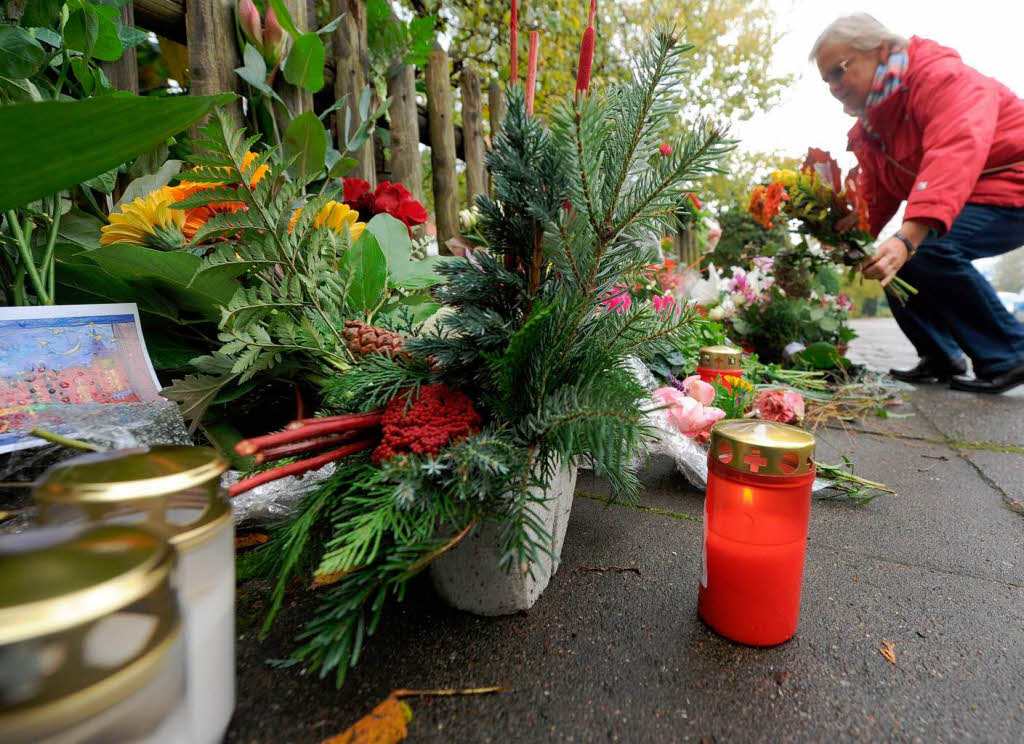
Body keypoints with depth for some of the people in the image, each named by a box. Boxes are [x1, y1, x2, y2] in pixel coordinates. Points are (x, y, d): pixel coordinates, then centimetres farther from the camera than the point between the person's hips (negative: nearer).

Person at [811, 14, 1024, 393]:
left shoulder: (943, 76, -22)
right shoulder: (869, 130, 7)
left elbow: (954, 155, -39)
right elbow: (873, 202, 3)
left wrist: (908, 237, -52)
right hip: (967, 202, 9)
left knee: (929, 250, -31)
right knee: (894, 264, 0)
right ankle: (941, 358, 14)